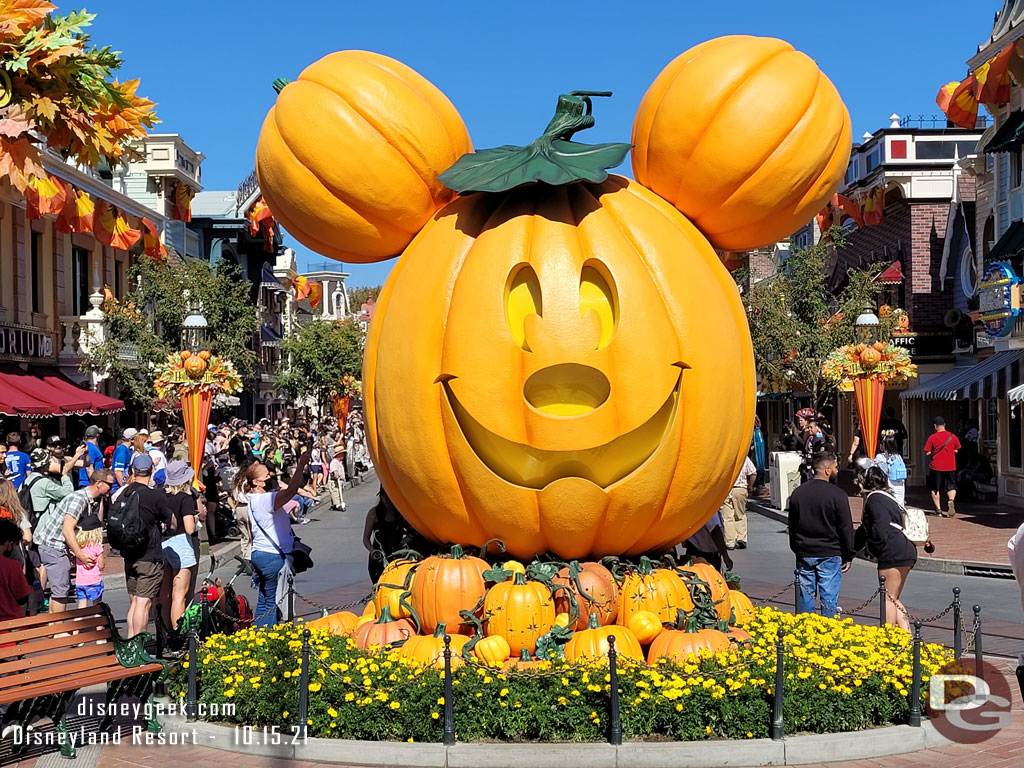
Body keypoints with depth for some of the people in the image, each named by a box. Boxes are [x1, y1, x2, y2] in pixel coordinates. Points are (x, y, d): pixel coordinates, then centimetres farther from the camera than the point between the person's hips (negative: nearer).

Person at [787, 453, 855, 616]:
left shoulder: (797, 494, 6)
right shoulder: (837, 495, -10)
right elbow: (846, 528, -6)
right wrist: (848, 556, 2)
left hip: (804, 554, 4)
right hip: (830, 554, -4)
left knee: (805, 596, 9)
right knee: (829, 597, 0)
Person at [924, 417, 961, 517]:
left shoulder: (932, 438, -10)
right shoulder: (953, 436, -1)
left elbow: (927, 453, -8)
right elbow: (956, 450, 8)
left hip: (936, 467, -2)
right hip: (950, 466, 2)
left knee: (935, 488, 11)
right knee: (951, 486, 10)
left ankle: (938, 509, 10)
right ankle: (951, 500, -20)